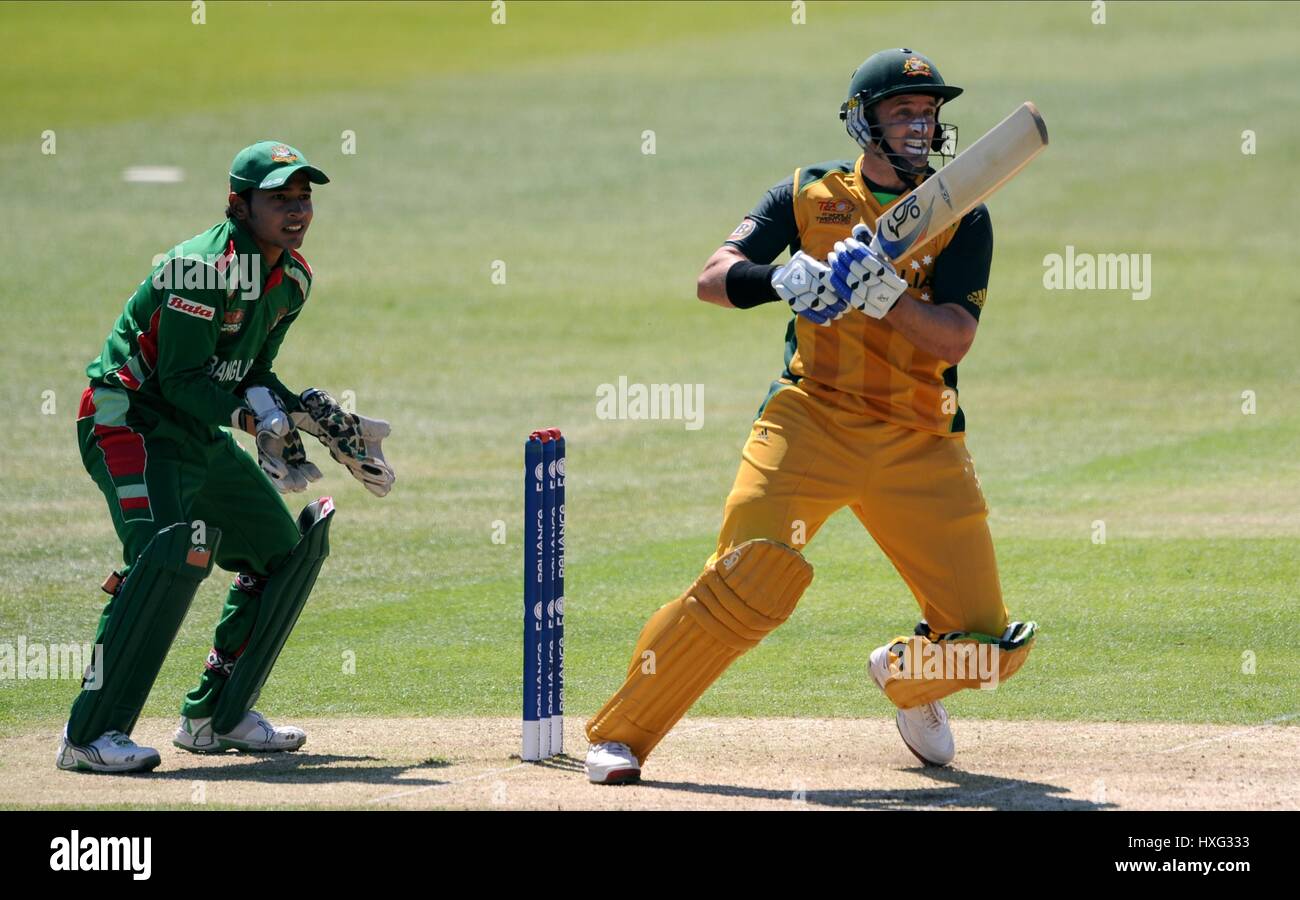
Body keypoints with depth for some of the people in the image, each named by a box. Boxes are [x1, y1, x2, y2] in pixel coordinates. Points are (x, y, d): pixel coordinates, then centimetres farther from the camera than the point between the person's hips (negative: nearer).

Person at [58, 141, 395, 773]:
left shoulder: (292, 277, 6)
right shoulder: (205, 266, -22)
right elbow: (182, 378, -25)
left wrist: (309, 414, 3)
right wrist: (255, 416, -35)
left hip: (202, 435, 10)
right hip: (132, 423, -10)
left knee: (289, 549, 14)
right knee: (171, 551, -31)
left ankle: (215, 716, 23)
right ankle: (90, 734, -31)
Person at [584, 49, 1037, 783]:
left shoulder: (961, 217, 3)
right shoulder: (812, 194, 5)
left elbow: (954, 338, -9)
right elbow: (715, 277, -5)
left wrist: (885, 295, -26)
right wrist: (782, 279, -26)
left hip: (920, 446, 2)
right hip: (812, 420, -2)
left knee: (986, 644, -2)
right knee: (749, 580, -23)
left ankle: (905, 676, 34)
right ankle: (620, 734, -11)